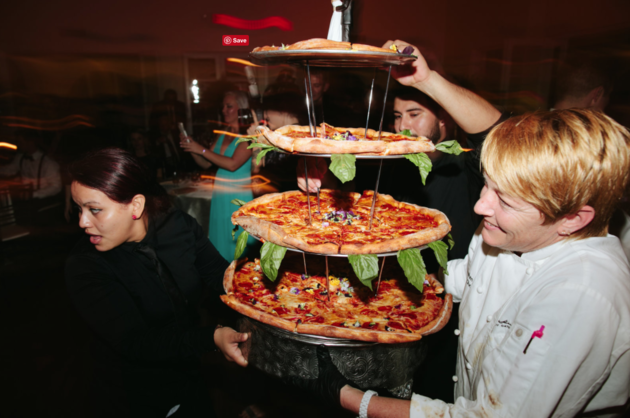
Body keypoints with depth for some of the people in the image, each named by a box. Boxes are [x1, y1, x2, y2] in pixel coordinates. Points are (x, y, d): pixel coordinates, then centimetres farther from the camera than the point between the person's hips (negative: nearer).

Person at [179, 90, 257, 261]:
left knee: (238, 247, 0)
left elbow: (233, 164, -22)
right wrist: (192, 147, -5)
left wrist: (201, 150, -19)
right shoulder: (222, 135, 12)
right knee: (220, 243, 12)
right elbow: (206, 164, 12)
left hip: (238, 196, -7)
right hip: (220, 195, 7)